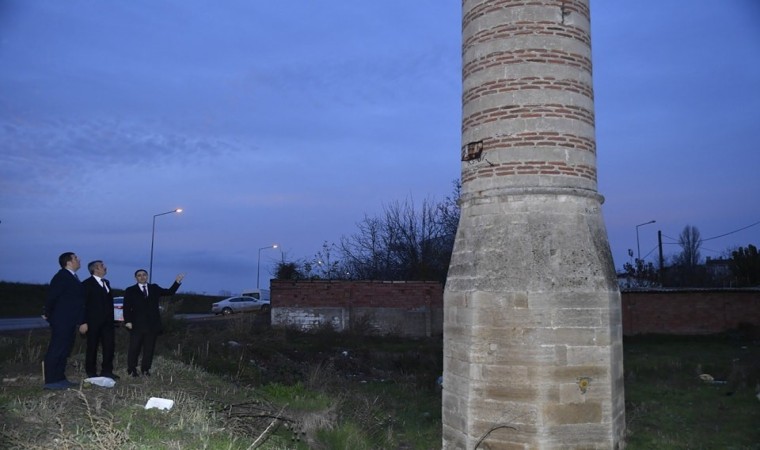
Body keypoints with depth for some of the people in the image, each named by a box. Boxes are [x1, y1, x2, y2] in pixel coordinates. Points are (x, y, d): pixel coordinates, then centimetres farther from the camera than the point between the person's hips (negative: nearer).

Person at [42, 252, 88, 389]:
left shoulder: (73, 278, 16)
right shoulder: (62, 277, -13)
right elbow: (51, 296, -15)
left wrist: (81, 322, 13)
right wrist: (48, 314, -2)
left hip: (70, 322, 9)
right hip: (61, 321, -9)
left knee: (64, 351, 12)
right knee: (56, 350, -6)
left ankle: (60, 379, 19)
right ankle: (51, 381, -3)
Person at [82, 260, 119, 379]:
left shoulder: (106, 282, 16)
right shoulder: (87, 284, -5)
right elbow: (84, 303, -8)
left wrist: (111, 318, 9)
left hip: (107, 321, 6)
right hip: (94, 321, -6)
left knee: (109, 346, 4)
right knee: (92, 346, 2)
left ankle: (107, 371, 12)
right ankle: (91, 372, 10)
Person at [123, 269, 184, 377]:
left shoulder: (154, 288, 13)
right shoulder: (130, 291, 3)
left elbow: (169, 292, 12)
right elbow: (127, 307, -2)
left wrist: (177, 282, -1)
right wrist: (127, 321, -12)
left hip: (152, 324, 3)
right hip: (137, 325, -3)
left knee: (149, 348, 6)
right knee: (134, 348, 4)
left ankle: (145, 369, 15)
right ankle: (131, 369, 15)